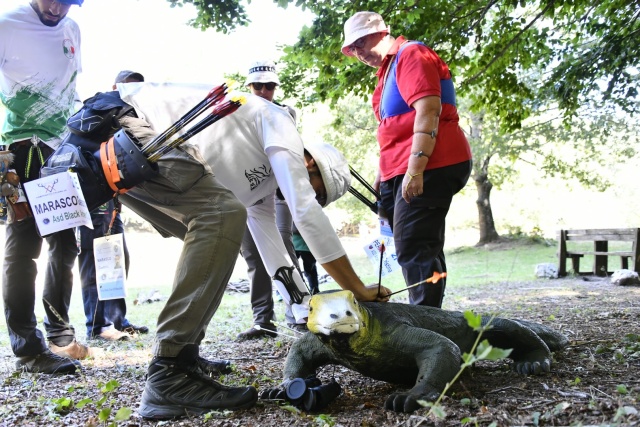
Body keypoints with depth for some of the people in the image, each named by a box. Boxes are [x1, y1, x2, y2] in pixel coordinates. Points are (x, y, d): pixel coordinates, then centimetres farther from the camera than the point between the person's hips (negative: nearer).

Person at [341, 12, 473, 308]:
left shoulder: (411, 54, -6)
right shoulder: (388, 68, 23)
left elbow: (428, 111, -19)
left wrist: (414, 170, -25)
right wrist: (385, 172, 21)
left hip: (428, 168, -10)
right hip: (405, 172, 10)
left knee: (412, 249, -14)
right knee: (423, 248, 9)